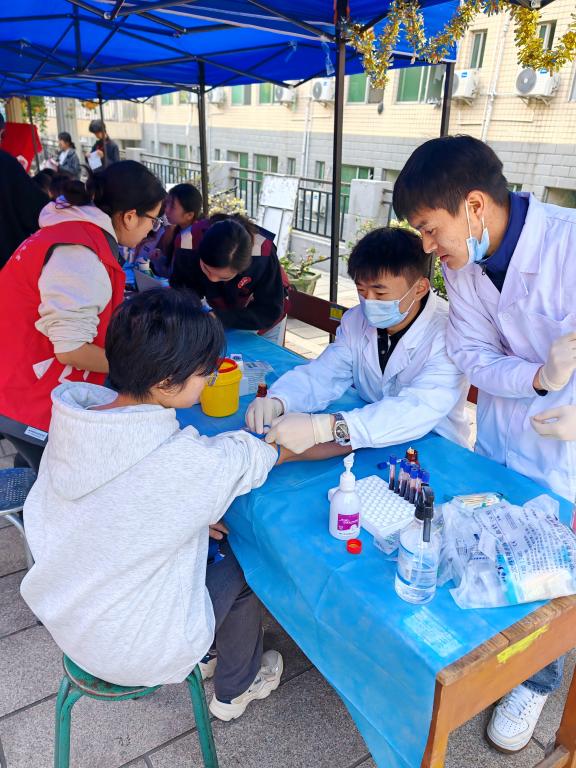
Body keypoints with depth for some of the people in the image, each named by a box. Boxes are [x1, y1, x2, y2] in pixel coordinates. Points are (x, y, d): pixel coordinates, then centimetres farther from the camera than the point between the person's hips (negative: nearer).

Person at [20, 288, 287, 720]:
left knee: (208, 545, 20)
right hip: (129, 649, -6)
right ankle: (237, 689, 39)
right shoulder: (183, 462, -34)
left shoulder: (73, 416, -14)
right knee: (241, 562, 15)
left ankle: (204, 654, 44)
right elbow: (282, 452, -19)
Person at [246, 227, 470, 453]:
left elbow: (418, 411, -34)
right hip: (372, 446, 4)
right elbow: (323, 374, -5)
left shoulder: (447, 334, -22)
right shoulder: (356, 320, -2)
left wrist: (324, 427, -45)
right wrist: (276, 402, -27)